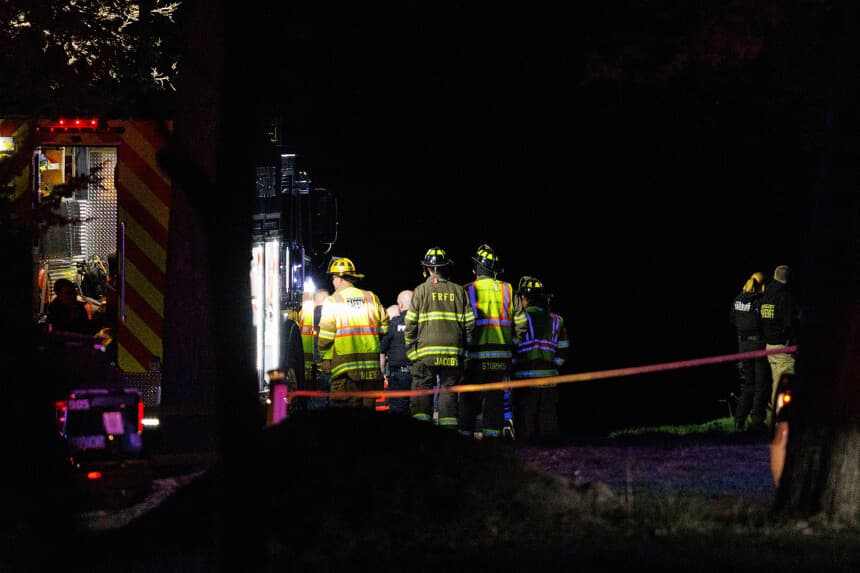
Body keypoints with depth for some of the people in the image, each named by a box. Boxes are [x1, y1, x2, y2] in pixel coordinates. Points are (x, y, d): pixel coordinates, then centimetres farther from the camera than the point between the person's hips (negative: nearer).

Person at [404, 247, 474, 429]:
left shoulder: (421, 291, 1)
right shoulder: (458, 291, 8)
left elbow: (410, 324, -1)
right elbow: (470, 323, 4)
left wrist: (411, 350, 7)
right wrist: (465, 349, 12)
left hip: (426, 352, -2)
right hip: (453, 353, 2)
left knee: (421, 392, 0)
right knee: (449, 392, 8)